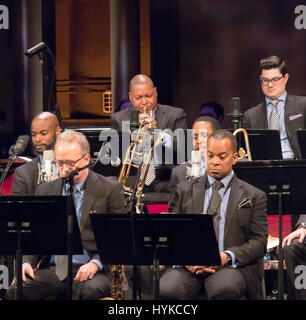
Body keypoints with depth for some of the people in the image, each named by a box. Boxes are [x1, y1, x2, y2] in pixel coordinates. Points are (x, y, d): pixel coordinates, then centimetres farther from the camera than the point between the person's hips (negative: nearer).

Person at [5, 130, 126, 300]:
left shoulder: (110, 190, 3)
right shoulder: (45, 190, 17)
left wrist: (96, 263, -16)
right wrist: (27, 262, -2)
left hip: (89, 269, -3)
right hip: (52, 269, 3)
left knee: (91, 290, -38)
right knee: (15, 291, -25)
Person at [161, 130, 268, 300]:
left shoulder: (254, 196, 14)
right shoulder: (184, 190, 20)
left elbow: (259, 241, 6)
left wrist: (227, 257, -13)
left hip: (229, 266, -1)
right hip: (187, 266, 1)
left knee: (225, 288, -38)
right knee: (167, 290, -34)